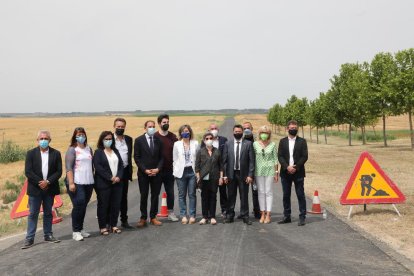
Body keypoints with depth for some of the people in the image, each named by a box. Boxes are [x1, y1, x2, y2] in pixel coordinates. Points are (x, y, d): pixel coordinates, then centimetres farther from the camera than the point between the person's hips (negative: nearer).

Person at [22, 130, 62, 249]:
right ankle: (29, 238, 6)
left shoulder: (56, 154, 2)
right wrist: (40, 182, -14)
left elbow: (59, 172, -2)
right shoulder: (31, 153, -1)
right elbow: (28, 172, -7)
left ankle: (48, 235, 21)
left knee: (48, 213, 12)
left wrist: (48, 182, -14)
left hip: (50, 189, 2)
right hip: (35, 189, -1)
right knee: (33, 214, 2)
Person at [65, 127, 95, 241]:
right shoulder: (72, 149, -3)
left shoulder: (89, 149, 14)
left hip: (88, 182, 5)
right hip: (76, 183, -5)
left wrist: (93, 179, 15)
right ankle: (75, 231, 2)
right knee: (78, 205, -8)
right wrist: (71, 183, -16)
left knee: (83, 206, 9)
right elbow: (68, 168, -10)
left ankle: (80, 229, 19)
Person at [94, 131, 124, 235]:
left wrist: (118, 177, -7)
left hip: (117, 182, 5)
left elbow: (121, 165, 9)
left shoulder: (115, 151, 15)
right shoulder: (98, 152, -2)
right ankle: (103, 227, 10)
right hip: (104, 183, -5)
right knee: (103, 205, 1)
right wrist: (110, 177, -16)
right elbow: (98, 167, -12)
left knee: (116, 205, 6)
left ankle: (113, 225, 17)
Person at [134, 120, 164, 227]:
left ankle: (153, 217, 17)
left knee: (155, 195, 7)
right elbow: (136, 157, -5)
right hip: (143, 173, -2)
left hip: (156, 173, 3)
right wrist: (145, 170, -12)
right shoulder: (139, 140, -2)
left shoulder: (158, 140, 6)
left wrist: (158, 168, -8)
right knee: (144, 196, 5)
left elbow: (161, 157, 7)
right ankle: (143, 218, 14)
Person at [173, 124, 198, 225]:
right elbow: (175, 159, 7)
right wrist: (176, 172, 2)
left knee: (192, 194, 2)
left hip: (192, 171, 0)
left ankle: (192, 215, 10)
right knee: (182, 195, 5)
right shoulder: (177, 144, 5)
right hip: (181, 172, 1)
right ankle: (183, 215, 13)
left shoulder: (195, 143, 3)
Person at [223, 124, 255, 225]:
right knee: (231, 196, 8)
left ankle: (245, 216, 14)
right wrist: (225, 174, -2)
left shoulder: (248, 143, 0)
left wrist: (250, 175, -8)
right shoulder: (228, 143, 5)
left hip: (243, 174, -1)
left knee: (244, 196, 4)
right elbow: (224, 160, 4)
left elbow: (251, 161, -2)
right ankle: (230, 216, 17)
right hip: (231, 173, 1)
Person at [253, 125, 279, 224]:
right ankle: (262, 214, 12)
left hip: (269, 170, -1)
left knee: (269, 192, 1)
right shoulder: (255, 144, 3)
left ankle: (268, 215, 5)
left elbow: (275, 159, 4)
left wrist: (276, 172, 1)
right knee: (261, 192, 5)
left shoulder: (272, 145, 2)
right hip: (259, 170, 1)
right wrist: (252, 173, 2)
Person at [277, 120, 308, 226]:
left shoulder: (302, 141, 4)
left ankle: (302, 217, 6)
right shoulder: (282, 141, 9)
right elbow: (280, 156, 1)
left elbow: (304, 156, -3)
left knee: (300, 195, 0)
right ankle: (287, 216, 17)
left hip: (298, 172, -2)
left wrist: (296, 167, -13)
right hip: (285, 172, 2)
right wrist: (287, 167, -13)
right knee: (286, 195, 8)